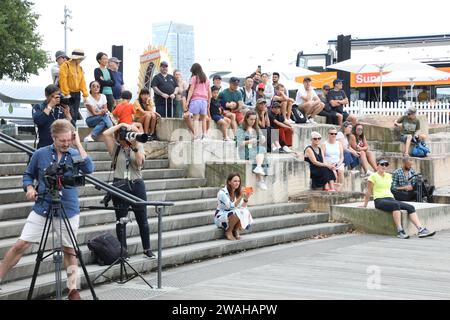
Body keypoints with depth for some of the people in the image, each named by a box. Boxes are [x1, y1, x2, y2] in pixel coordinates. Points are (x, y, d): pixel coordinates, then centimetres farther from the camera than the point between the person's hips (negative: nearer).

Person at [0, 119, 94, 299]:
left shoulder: (75, 155, -2)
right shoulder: (40, 154, -1)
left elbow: (89, 169, -20)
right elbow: (28, 174, 11)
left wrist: (79, 145, -17)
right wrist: (29, 188, -10)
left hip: (68, 211, 0)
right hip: (42, 208, 0)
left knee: (70, 250, 8)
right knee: (20, 246, -3)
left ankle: (73, 290, 20)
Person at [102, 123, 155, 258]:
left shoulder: (139, 147, 9)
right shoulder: (115, 148, 6)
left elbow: (140, 162, -8)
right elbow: (106, 133, -9)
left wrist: (135, 147, -16)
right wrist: (121, 125, -7)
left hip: (137, 185, 1)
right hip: (120, 185, -1)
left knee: (142, 219, 6)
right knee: (121, 220, 4)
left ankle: (147, 249, 17)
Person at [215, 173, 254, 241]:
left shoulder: (237, 192, 2)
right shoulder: (222, 192, -19)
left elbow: (243, 207, -5)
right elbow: (231, 207, -29)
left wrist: (246, 198, -21)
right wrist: (241, 196, -35)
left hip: (232, 216, 6)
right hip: (220, 218, -6)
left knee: (246, 213, -21)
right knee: (237, 213, -32)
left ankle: (236, 230, -3)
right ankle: (228, 232, -13)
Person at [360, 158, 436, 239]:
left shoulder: (388, 176, 21)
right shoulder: (373, 176, 2)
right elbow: (369, 192, 5)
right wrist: (365, 205, 8)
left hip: (390, 199, 7)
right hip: (379, 200, -7)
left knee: (410, 207, -17)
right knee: (395, 205, -38)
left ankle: (421, 230, -28)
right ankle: (400, 231, -43)